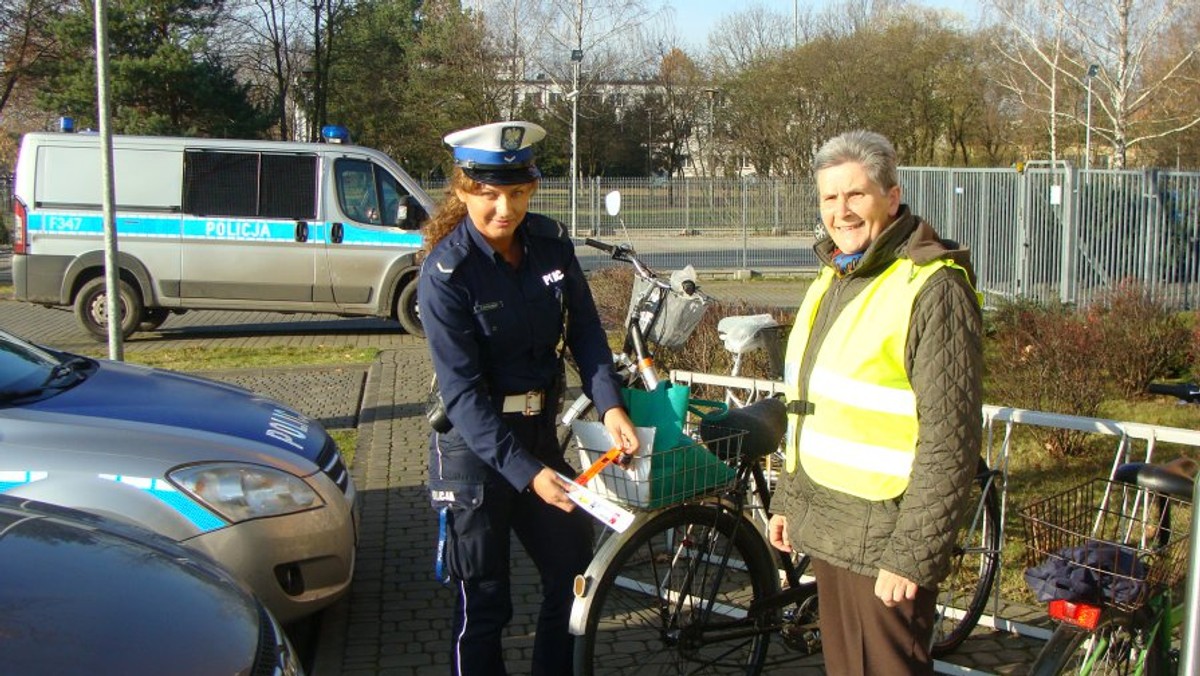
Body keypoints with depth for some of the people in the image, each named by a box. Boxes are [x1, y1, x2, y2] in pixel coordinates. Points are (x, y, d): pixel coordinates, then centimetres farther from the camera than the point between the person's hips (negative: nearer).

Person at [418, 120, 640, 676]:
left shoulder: (551, 243, -3)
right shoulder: (446, 273, -19)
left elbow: (585, 331, 0)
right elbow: (463, 393, -21)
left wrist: (610, 404, -17)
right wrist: (526, 472, -27)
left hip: (539, 431, 6)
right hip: (473, 445, -5)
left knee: (575, 575, 15)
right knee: (483, 603, 5)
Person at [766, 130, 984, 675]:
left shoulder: (932, 288, -16)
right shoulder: (833, 277, 11)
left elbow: (949, 441, -19)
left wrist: (912, 556, -20)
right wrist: (788, 500, 17)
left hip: (881, 541, -8)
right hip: (827, 528, 8)